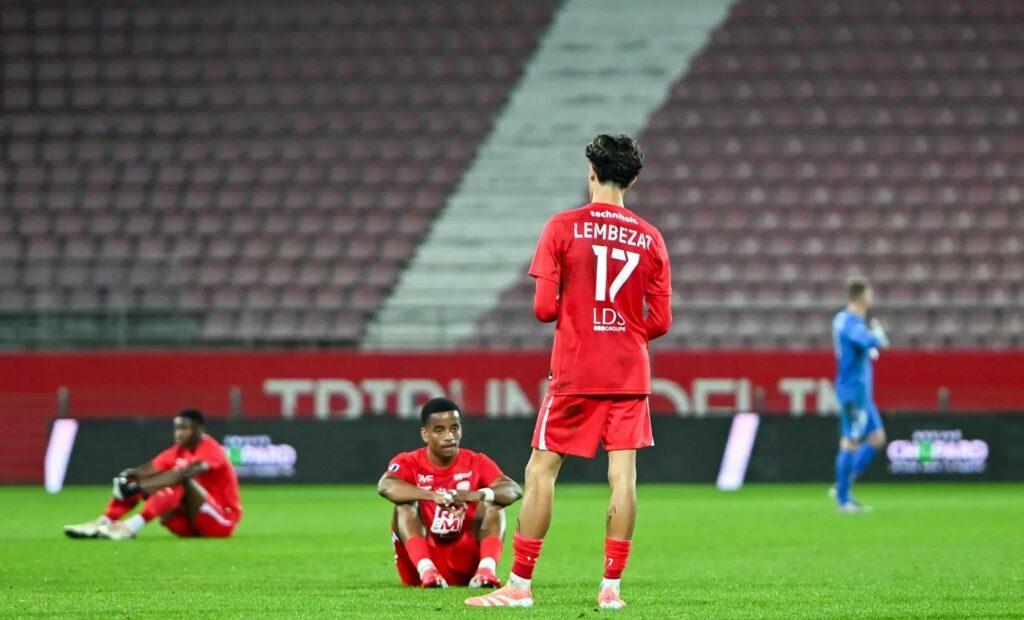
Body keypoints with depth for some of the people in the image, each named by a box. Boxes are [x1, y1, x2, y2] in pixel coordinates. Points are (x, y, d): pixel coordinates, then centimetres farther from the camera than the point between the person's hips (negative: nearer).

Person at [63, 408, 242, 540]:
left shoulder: (211, 450, -16)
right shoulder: (179, 451, 9)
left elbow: (183, 473, -33)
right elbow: (151, 469, -5)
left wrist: (140, 486, -41)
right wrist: (129, 475, -28)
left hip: (223, 521, -7)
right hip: (190, 526, 7)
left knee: (181, 481, -33)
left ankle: (130, 527, -46)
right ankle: (102, 523, -24)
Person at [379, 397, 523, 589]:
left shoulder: (477, 463, 3)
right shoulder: (409, 463, -1)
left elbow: (514, 490, -15)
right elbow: (385, 486, -26)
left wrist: (477, 495, -38)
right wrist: (432, 496, -43)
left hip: (466, 561, 1)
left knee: (493, 500, -16)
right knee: (405, 502, -21)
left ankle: (487, 568, -38)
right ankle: (426, 570, -42)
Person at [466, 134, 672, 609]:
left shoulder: (563, 228, -5)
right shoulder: (650, 239, 3)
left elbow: (544, 308, -8)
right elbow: (660, 322, 3)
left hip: (574, 373, -2)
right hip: (629, 374, 2)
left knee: (541, 471, 4)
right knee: (622, 475, 2)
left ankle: (519, 584, 4)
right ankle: (611, 586, -1)